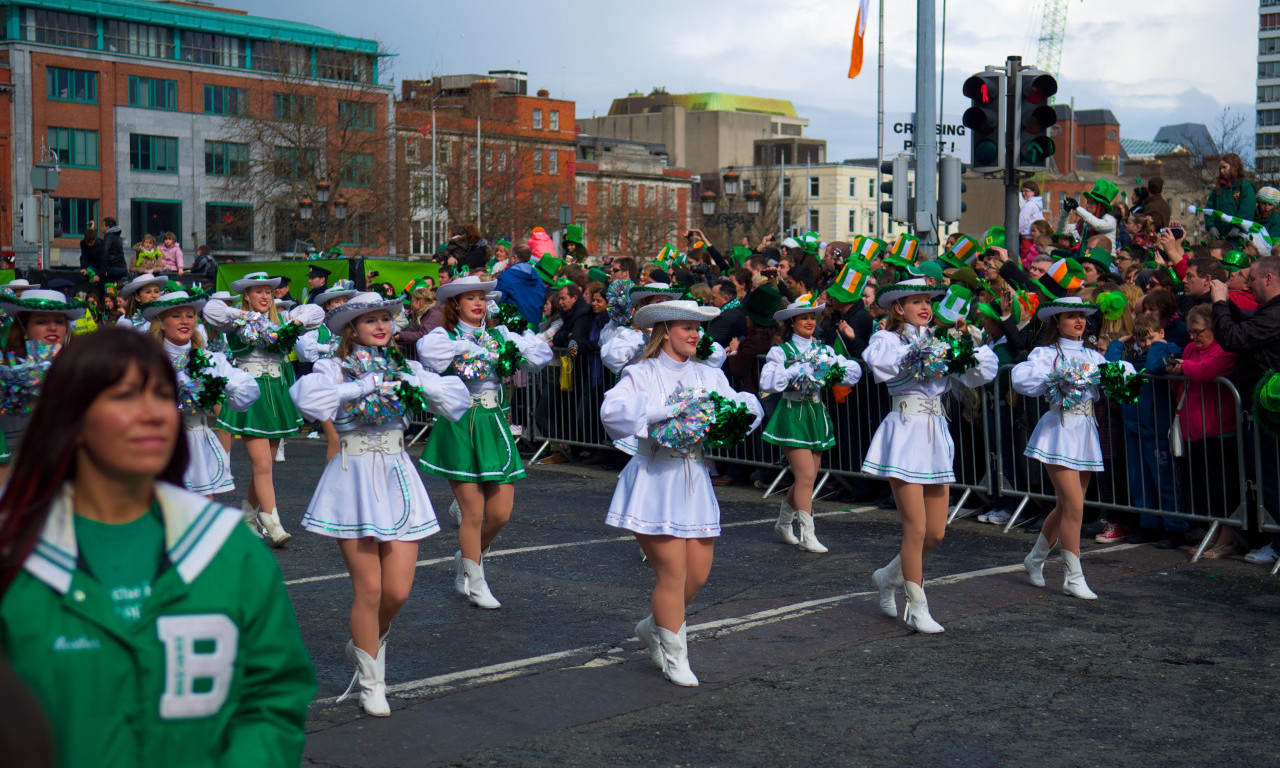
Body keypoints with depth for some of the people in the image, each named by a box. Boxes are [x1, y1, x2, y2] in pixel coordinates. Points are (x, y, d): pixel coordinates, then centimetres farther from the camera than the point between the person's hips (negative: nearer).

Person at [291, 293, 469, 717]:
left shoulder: (404, 367, 11)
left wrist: (417, 381, -9)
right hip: (355, 477, -4)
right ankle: (371, 682, 15)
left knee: (398, 590, 0)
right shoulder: (336, 368, -1)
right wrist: (363, 386, -22)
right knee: (369, 589, -3)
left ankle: (364, 644, 33)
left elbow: (459, 397, 6)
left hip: (397, 477, 4)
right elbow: (305, 395, -22)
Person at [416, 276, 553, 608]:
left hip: (493, 425, 4)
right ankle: (475, 585, 15)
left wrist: (514, 344, -12)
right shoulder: (445, 336, 0)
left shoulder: (499, 335, 12)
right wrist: (467, 345, -23)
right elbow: (429, 353, -23)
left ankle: (467, 556, 32)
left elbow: (541, 355, 4)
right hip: (458, 426, -4)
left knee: (501, 513, 3)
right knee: (473, 512, -2)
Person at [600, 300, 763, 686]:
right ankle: (674, 656, 11)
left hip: (695, 481, 6)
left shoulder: (709, 376, 12)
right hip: (655, 481, -6)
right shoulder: (641, 374, -4)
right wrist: (668, 409, -26)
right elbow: (612, 411, -22)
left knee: (698, 572, 7)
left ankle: (655, 626, 33)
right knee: (673, 572, -6)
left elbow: (751, 408, 11)